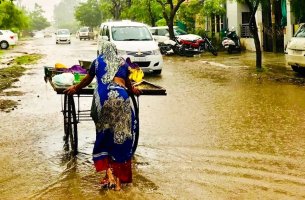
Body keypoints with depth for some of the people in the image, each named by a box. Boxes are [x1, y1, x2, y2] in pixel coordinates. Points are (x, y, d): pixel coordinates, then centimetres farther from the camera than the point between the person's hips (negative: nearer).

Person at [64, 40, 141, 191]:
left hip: (103, 97, 0)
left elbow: (87, 80, 33)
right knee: (120, 138, 7)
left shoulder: (97, 62, 21)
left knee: (104, 136, 9)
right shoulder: (123, 63, 23)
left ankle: (109, 175, -5)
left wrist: (75, 88, 52)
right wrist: (132, 90, 62)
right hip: (121, 97, 1)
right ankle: (118, 178, 9)